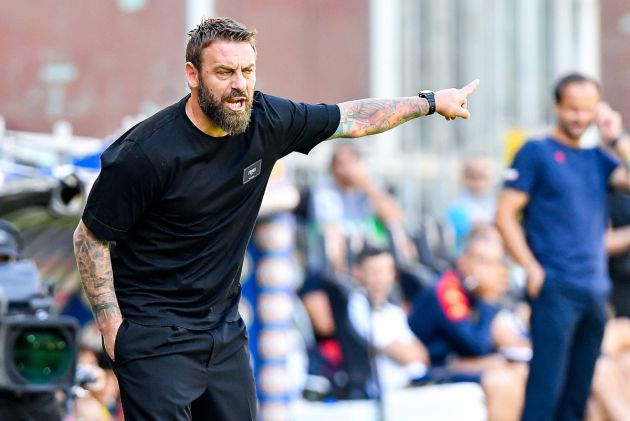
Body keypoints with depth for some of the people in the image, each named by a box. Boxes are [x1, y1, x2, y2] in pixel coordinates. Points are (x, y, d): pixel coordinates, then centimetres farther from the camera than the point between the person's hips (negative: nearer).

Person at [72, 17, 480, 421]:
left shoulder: (264, 120, -4)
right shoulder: (146, 153, -21)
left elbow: (353, 119, 12)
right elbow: (90, 238, -11)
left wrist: (432, 102, 20)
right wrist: (113, 330, -13)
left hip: (225, 329, 6)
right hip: (155, 338, -6)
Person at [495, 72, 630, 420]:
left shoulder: (596, 158, 15)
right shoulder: (536, 153, 0)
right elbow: (505, 215, -5)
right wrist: (532, 269, -13)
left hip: (595, 287, 6)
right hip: (555, 287, -6)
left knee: (579, 391, 9)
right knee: (546, 387, -11)